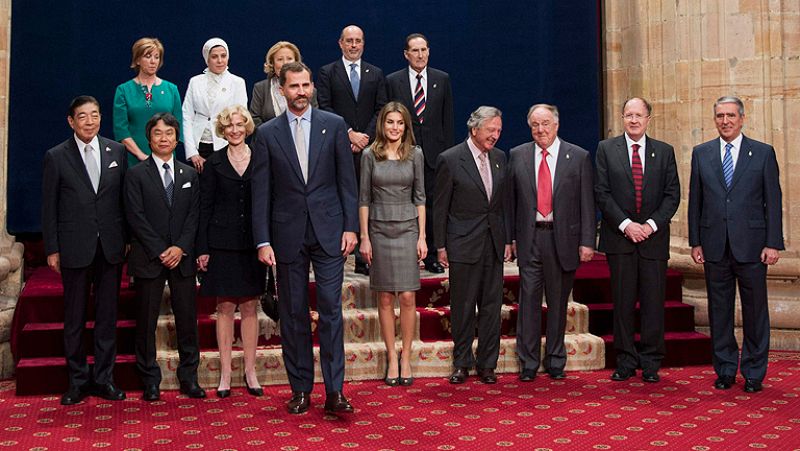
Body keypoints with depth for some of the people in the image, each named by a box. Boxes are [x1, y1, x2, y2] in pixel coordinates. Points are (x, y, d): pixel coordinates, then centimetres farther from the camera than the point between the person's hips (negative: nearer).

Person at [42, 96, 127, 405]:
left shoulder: (116, 151, 5)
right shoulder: (56, 157, -1)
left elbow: (124, 197, 7)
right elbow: (49, 207, 0)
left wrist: (127, 239, 4)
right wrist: (52, 250, -3)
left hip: (111, 247, 2)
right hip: (75, 248, -2)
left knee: (108, 316, 8)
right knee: (74, 319, 7)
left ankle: (104, 378, 19)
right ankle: (78, 380, 20)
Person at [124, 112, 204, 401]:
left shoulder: (189, 174, 11)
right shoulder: (136, 175, 2)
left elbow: (194, 214, 5)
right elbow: (136, 217, -5)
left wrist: (180, 247, -9)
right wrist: (160, 252, -12)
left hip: (182, 257, 2)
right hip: (149, 258, -2)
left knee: (187, 319, 4)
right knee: (146, 321, 3)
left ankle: (189, 378, 14)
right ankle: (150, 381, 14)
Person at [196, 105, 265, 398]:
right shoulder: (214, 163, 3)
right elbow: (205, 207, 2)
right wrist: (202, 248, -4)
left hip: (253, 244, 1)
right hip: (222, 244, -1)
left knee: (250, 307, 6)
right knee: (225, 307, 3)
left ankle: (250, 371, 14)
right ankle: (225, 372, 11)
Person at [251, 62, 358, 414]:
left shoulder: (334, 125, 4)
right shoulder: (267, 134, 4)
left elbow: (347, 180, 4)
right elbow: (261, 192, 2)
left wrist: (351, 226, -3)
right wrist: (263, 241, -4)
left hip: (329, 232, -1)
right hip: (288, 235, 1)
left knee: (331, 311, -3)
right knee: (293, 314, 7)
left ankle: (334, 391, 2)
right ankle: (300, 389, 17)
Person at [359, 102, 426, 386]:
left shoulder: (415, 154, 3)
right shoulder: (370, 155, 2)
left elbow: (420, 197, 5)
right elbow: (364, 198, 3)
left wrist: (422, 236, 0)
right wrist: (364, 237, -1)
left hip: (407, 229, 0)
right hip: (379, 230, 0)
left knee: (408, 297, -3)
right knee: (385, 299, 4)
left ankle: (406, 358, 10)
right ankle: (391, 358, 14)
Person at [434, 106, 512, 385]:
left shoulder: (499, 158, 9)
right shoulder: (450, 159, -7)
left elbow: (504, 202, 13)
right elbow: (440, 207, -5)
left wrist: (507, 240, 9)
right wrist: (440, 246, -6)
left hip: (494, 243, 5)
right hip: (464, 244, -4)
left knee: (492, 306, 7)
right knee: (463, 307, 3)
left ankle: (487, 364, 17)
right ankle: (462, 363, 16)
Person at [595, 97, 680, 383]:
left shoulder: (665, 151, 9)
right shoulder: (606, 149, 5)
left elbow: (673, 194, 4)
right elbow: (602, 193, -1)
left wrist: (651, 225, -9)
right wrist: (626, 224, -11)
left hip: (654, 236, 1)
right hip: (619, 237, -1)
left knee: (653, 303, 2)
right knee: (623, 303, 3)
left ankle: (651, 363, 12)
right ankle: (626, 362, 13)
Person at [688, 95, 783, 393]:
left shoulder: (763, 153, 3)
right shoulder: (701, 153, 8)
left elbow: (773, 201, 0)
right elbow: (695, 201, 9)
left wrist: (773, 243, -6)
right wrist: (695, 242, 4)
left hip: (751, 245, -2)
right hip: (715, 246, 2)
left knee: (755, 311, 5)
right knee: (719, 311, 8)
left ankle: (754, 373, 16)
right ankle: (725, 370, 20)